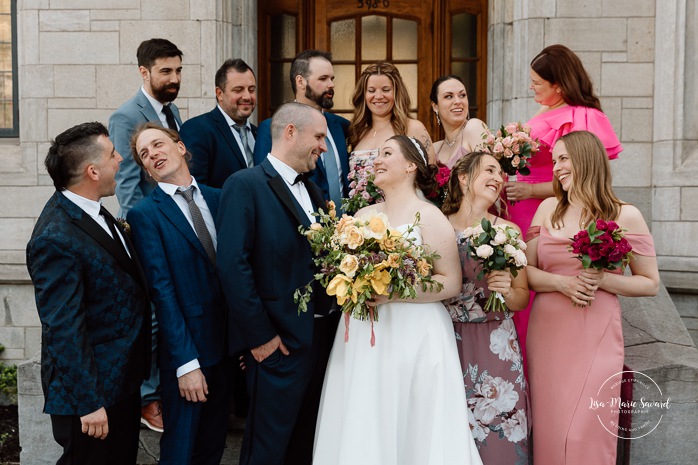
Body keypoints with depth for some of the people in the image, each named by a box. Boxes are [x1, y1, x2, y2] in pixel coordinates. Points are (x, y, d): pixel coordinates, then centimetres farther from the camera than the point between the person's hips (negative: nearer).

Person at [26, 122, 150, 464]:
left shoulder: (90, 208, 1)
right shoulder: (55, 239, -27)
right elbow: (63, 330, -25)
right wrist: (88, 403, -22)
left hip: (123, 377, 9)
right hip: (94, 387, -9)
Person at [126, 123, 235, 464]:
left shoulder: (218, 198, 7)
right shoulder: (145, 214, -8)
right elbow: (162, 292, -14)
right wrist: (186, 363, -17)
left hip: (228, 346, 5)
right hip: (186, 349, -5)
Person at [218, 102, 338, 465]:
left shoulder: (313, 191, 14)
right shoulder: (245, 185, -12)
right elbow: (232, 266, -18)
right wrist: (259, 336, -17)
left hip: (323, 337, 7)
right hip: (280, 342, -7)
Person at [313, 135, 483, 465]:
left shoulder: (429, 218, -5)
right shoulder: (363, 216, 12)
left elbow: (451, 282, -9)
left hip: (414, 336, -5)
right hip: (363, 335, 5)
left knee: (414, 430, -1)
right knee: (362, 427, 6)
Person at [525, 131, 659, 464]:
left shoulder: (625, 216, 0)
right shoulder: (548, 208, 9)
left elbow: (650, 284, 4)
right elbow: (526, 271, 8)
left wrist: (603, 280, -12)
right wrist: (562, 283, -11)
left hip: (594, 337, -3)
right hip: (546, 333, 3)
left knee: (585, 432, -5)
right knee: (549, 428, 7)